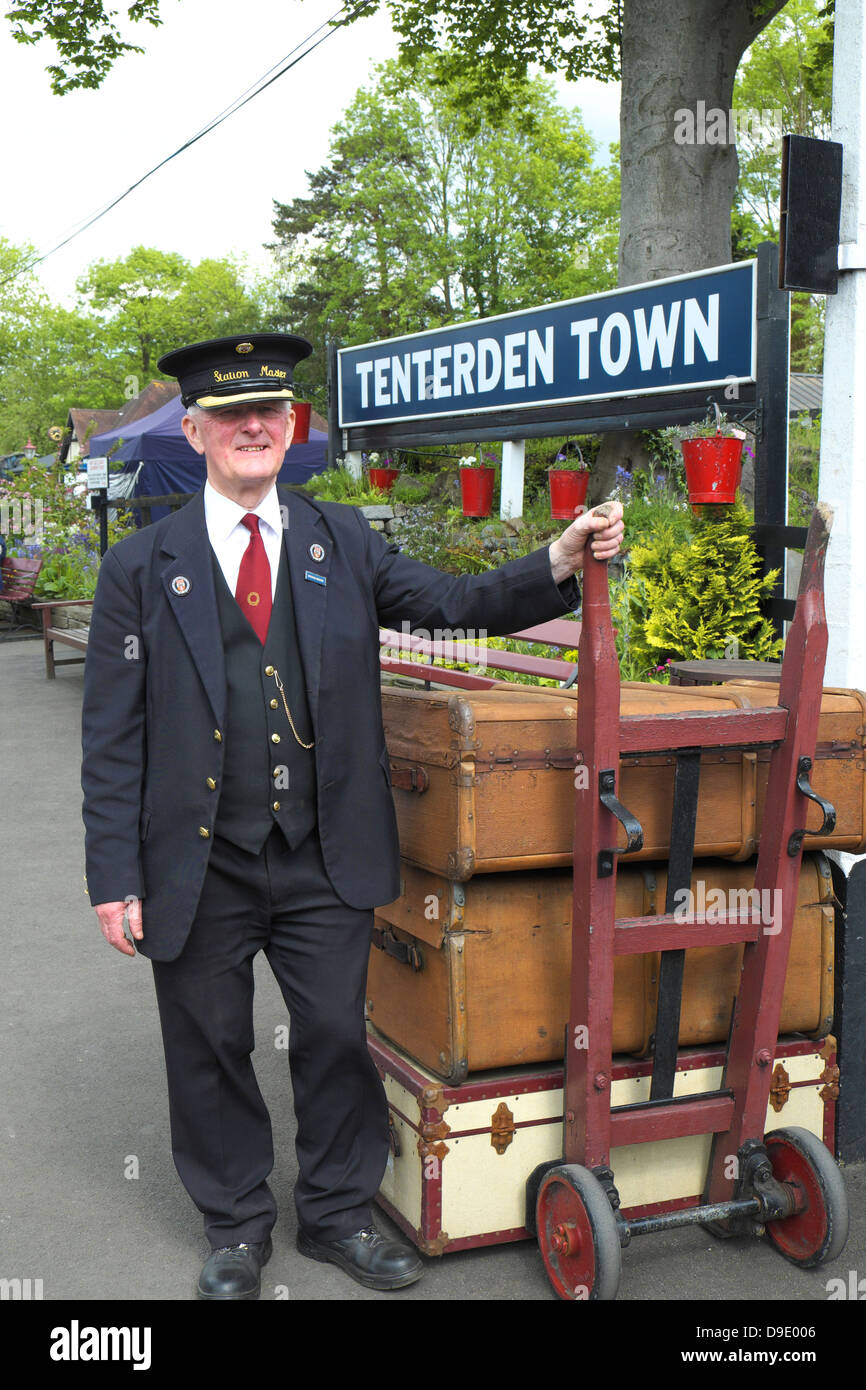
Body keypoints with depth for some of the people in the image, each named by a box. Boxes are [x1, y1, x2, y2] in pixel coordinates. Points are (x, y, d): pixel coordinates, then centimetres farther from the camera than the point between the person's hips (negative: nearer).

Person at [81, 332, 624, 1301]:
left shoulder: (342, 545, 6)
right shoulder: (141, 568, -2)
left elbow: (456, 604, 0)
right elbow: (112, 740, -4)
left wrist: (558, 565, -18)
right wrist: (115, 878, -8)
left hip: (324, 858, 2)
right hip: (198, 866, -1)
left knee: (337, 1035, 12)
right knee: (210, 1048, 12)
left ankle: (339, 1213, 35)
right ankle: (236, 1228, 34)